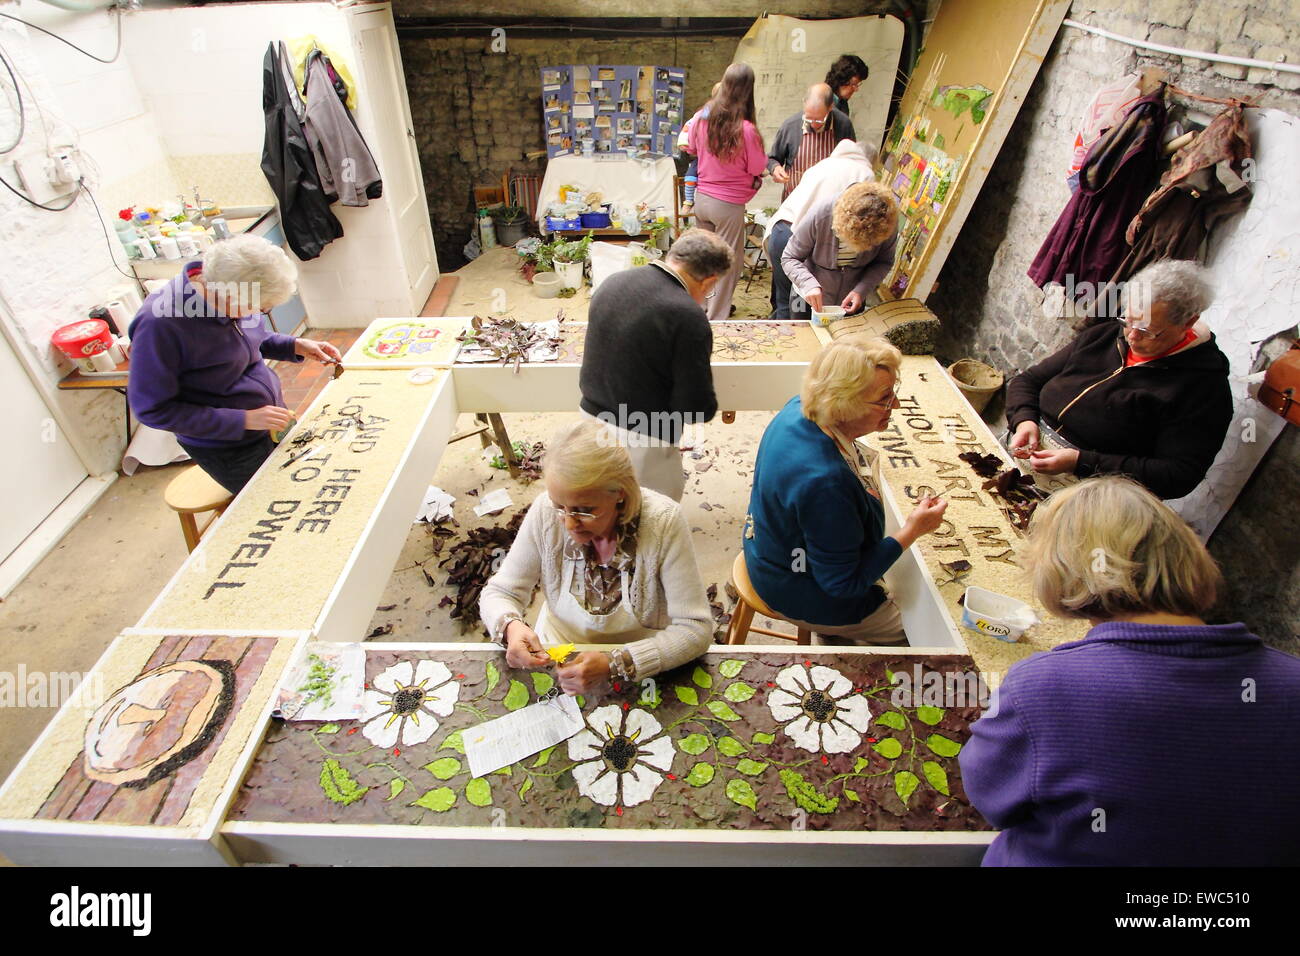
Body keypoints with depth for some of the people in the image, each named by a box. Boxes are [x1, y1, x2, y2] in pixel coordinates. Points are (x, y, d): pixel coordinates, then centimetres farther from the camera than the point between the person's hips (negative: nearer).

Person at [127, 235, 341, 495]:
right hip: (229, 450, -6)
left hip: (274, 421, 6)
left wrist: (295, 346, -8)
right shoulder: (160, 323, -30)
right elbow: (153, 409, -23)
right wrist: (243, 420, -27)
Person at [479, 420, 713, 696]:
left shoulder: (663, 521, -23)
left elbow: (696, 628, -19)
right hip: (556, 656, 1)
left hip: (643, 670, -1)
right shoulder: (545, 511, -16)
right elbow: (499, 592, -4)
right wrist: (510, 626, -27)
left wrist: (615, 664, -31)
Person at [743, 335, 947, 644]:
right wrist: (910, 532, -25)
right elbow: (843, 583, -28)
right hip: (797, 593, -8)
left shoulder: (798, 408, -15)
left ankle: (827, 637, 46)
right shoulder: (824, 481, -41)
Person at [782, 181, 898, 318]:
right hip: (810, 298, -2)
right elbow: (789, 258, -21)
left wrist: (861, 291, -25)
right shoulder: (819, 215, -29)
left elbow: (883, 262, -8)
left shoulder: (887, 223, -23)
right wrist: (809, 284, -38)